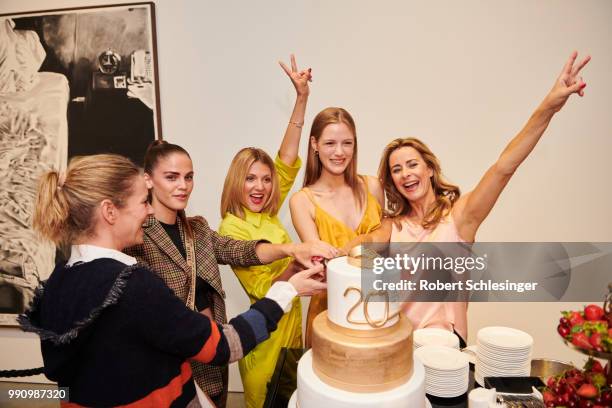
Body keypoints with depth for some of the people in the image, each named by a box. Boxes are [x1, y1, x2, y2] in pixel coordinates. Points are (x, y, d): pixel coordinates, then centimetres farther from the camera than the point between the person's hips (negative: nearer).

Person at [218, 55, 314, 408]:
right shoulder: (231, 227, -16)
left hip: (292, 321, 7)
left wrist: (302, 97, -10)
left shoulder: (269, 214, 0)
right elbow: (261, 290, -17)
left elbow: (287, 161, -6)